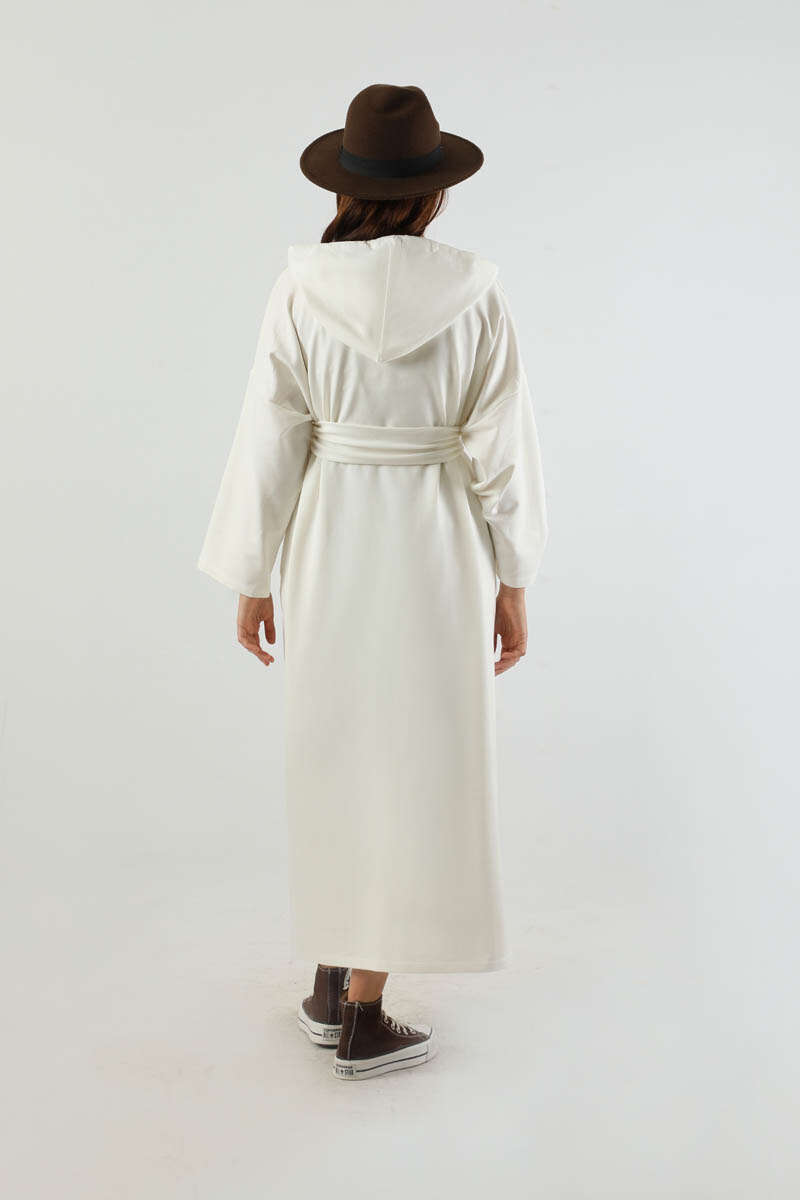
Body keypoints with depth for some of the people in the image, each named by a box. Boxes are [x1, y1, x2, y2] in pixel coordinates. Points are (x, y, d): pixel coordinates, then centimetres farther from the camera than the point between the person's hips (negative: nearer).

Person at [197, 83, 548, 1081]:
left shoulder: (300, 293, -7)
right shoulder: (474, 295, -9)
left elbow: (268, 447, -5)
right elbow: (503, 449, -8)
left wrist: (250, 579, 5)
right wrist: (513, 581, 3)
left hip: (328, 550, 2)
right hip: (435, 556, -2)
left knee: (335, 761, 18)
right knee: (414, 774, 7)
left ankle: (330, 983, 29)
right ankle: (362, 1024, 12)